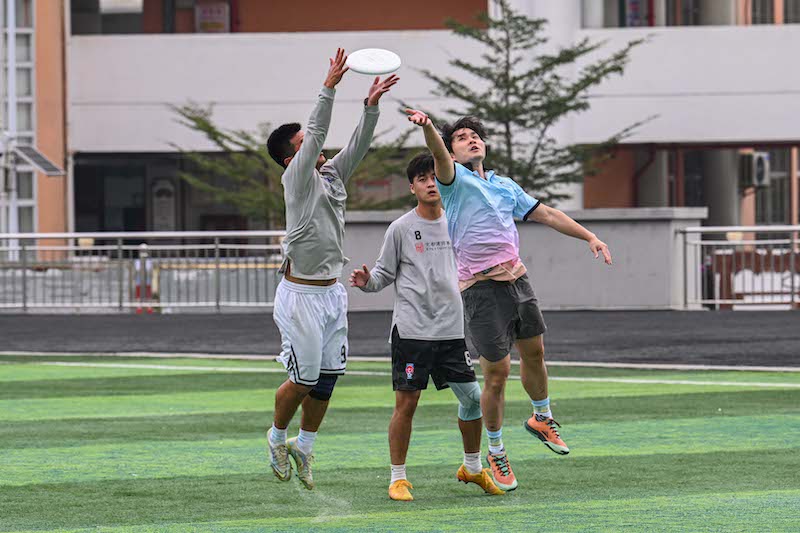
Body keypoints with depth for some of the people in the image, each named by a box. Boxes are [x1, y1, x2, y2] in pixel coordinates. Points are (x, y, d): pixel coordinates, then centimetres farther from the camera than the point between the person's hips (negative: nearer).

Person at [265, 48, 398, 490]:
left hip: (332, 291, 7)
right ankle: (278, 437, 21)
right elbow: (317, 133, -21)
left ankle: (304, 446, 22)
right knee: (305, 378, -2)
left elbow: (358, 146, 4)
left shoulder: (331, 175, 10)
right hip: (301, 295, -7)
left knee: (329, 375, 7)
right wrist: (329, 87, -27)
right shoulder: (296, 179, -10)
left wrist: (371, 107, -10)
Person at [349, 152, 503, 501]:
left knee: (472, 397, 6)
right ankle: (398, 478, 5)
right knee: (406, 403, -5)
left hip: (451, 330, 4)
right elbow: (385, 273, 1)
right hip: (411, 330, -4)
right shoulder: (401, 228, -2)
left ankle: (472, 468, 25)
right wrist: (367, 282, -18)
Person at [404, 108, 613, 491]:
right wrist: (428, 127, -47)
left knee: (534, 353, 18)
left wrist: (589, 236, 14)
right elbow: (438, 154, -25)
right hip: (481, 288, -6)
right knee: (496, 373, -4)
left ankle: (541, 419, 45)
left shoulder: (505, 185, 17)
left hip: (516, 279, 6)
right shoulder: (453, 179, -3)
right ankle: (495, 452, 12)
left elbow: (545, 214, 22)